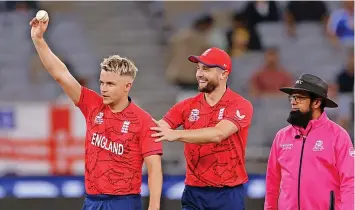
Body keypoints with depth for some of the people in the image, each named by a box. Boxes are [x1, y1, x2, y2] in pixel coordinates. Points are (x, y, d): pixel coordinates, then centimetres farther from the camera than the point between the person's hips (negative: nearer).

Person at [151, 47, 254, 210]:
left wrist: (176, 134, -32)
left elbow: (218, 134, -23)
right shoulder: (188, 106, 8)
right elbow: (158, 129, -2)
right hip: (194, 192, 4)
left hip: (228, 195, -4)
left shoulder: (240, 106, -7)